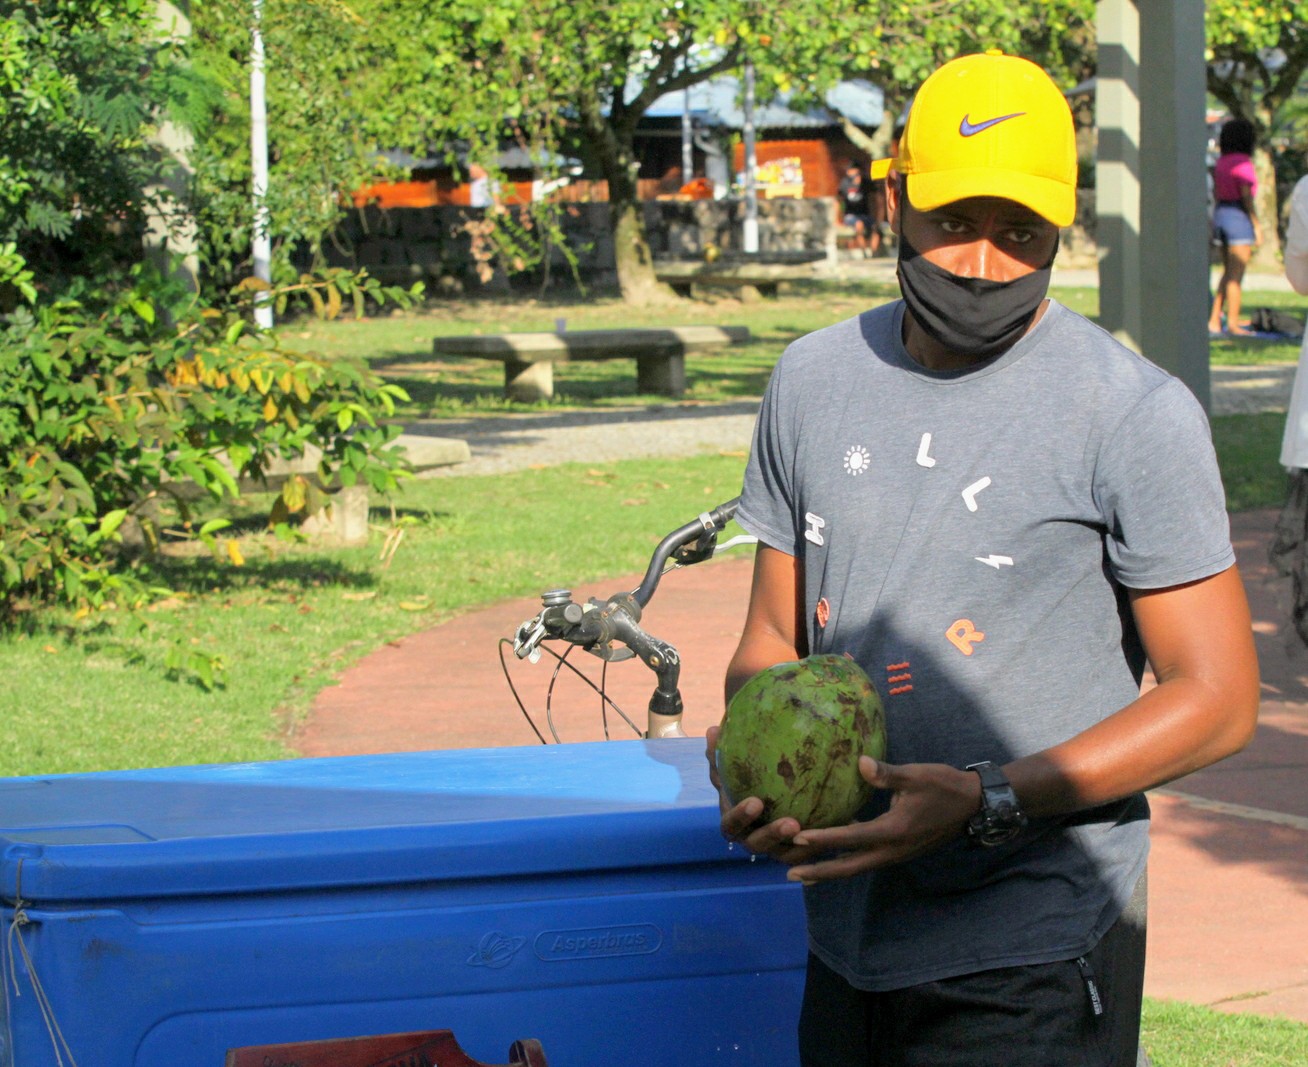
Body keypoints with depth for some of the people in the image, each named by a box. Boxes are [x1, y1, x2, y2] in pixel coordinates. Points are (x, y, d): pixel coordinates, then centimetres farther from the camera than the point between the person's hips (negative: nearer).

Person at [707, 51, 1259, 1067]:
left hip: (1033, 954, -5)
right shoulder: (815, 378, 8)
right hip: (847, 932, 5)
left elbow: (1216, 699, -9)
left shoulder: (1137, 414, -9)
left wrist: (986, 800, -19)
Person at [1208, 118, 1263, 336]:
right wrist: (1257, 226, -14)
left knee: (1228, 273, 16)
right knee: (1236, 275, -4)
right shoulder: (1242, 163, -14)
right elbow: (1246, 196, -18)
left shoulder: (1221, 162, 10)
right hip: (1239, 217, -8)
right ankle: (1233, 323, -3)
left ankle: (1214, 320, 12)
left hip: (1221, 213, 8)